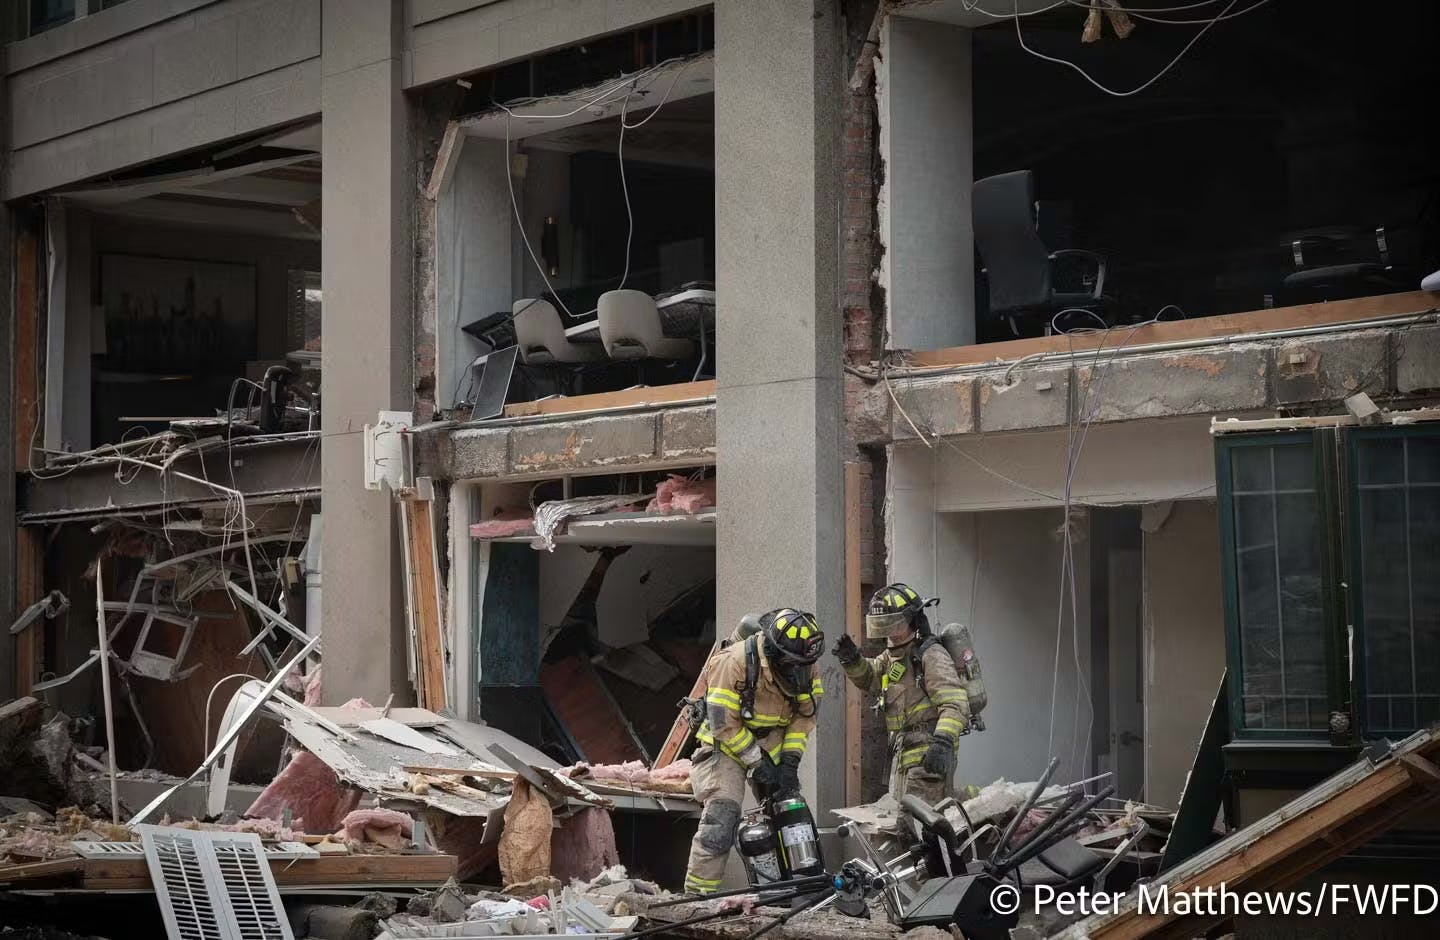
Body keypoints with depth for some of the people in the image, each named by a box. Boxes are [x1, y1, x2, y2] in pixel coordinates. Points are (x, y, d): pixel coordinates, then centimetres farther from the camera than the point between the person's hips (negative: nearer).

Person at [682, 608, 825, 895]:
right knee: (721, 814, -20)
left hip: (773, 742, 6)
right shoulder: (733, 662, -28)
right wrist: (757, 763, -20)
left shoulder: (805, 666, -10)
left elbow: (805, 715, -2)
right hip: (728, 742, -6)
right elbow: (723, 723, -23)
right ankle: (698, 892, -17)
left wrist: (790, 762, -11)